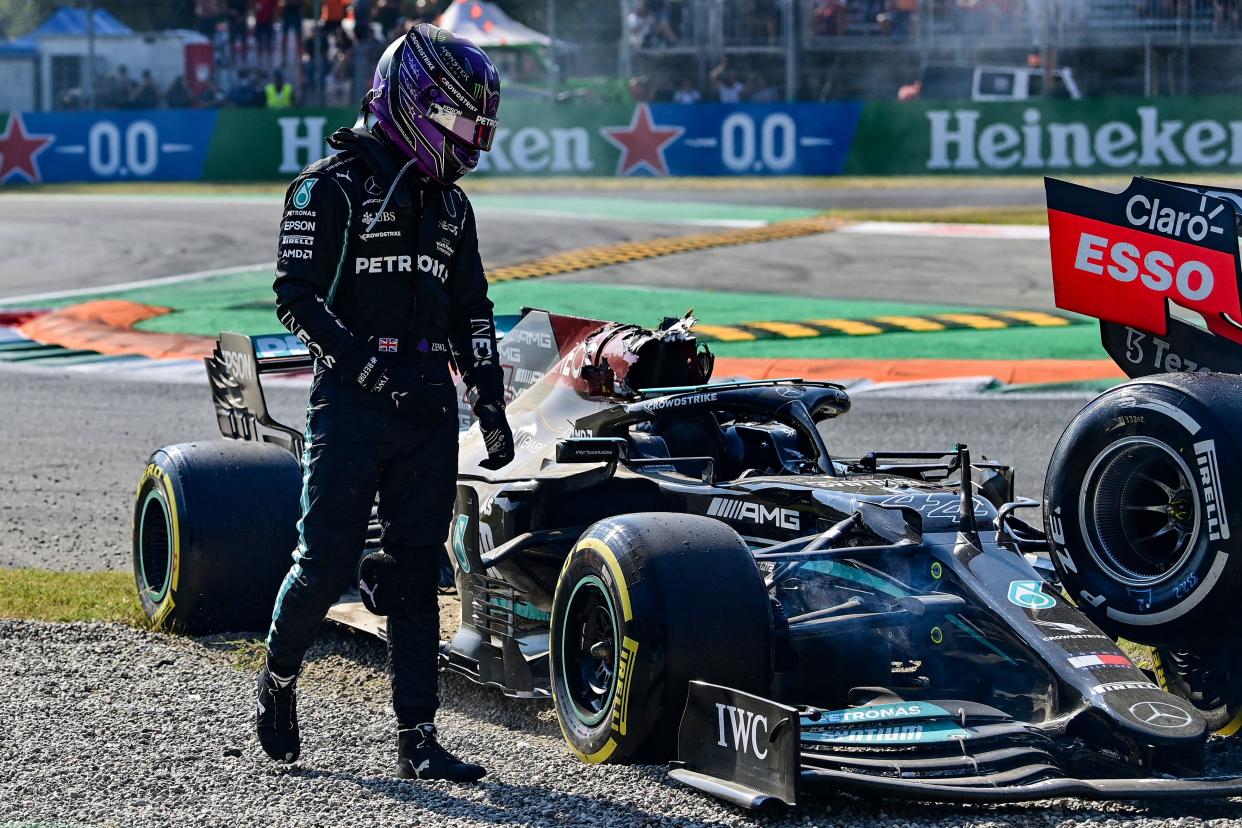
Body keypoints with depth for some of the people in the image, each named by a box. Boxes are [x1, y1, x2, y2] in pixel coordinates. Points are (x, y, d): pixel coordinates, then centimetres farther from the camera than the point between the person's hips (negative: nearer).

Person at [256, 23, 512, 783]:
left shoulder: (450, 205, 16)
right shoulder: (332, 188, -5)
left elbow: (472, 312, 20)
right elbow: (297, 297, -10)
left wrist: (492, 405, 12)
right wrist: (367, 365, -19)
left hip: (429, 407, 6)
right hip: (350, 405, -6)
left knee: (415, 574, 4)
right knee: (328, 562, -5)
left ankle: (418, 739, 3)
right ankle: (279, 678, 22)